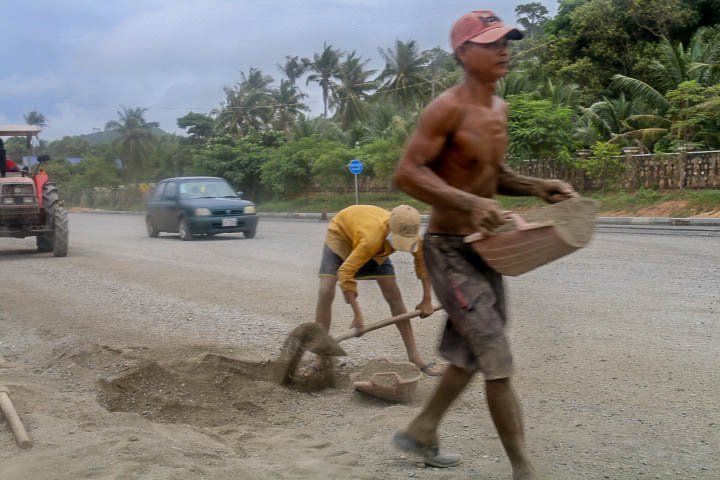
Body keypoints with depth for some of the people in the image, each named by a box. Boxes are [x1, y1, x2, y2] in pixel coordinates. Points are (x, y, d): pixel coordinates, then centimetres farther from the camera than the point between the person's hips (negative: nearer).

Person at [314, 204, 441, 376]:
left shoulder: (409, 233, -28)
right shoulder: (372, 239, -46)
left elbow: (422, 259, -10)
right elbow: (346, 272, -43)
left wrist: (427, 300, -13)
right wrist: (357, 315, -41)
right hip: (341, 233, -5)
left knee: (393, 295, -3)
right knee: (326, 292, -19)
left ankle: (414, 356, 4)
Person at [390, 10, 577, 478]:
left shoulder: (500, 109, 9)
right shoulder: (448, 109, -17)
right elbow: (407, 173, -22)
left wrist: (538, 187, 3)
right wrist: (468, 202, -31)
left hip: (483, 248, 9)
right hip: (450, 250, -9)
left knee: (470, 354, 18)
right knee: (498, 361, -10)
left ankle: (421, 432, 36)